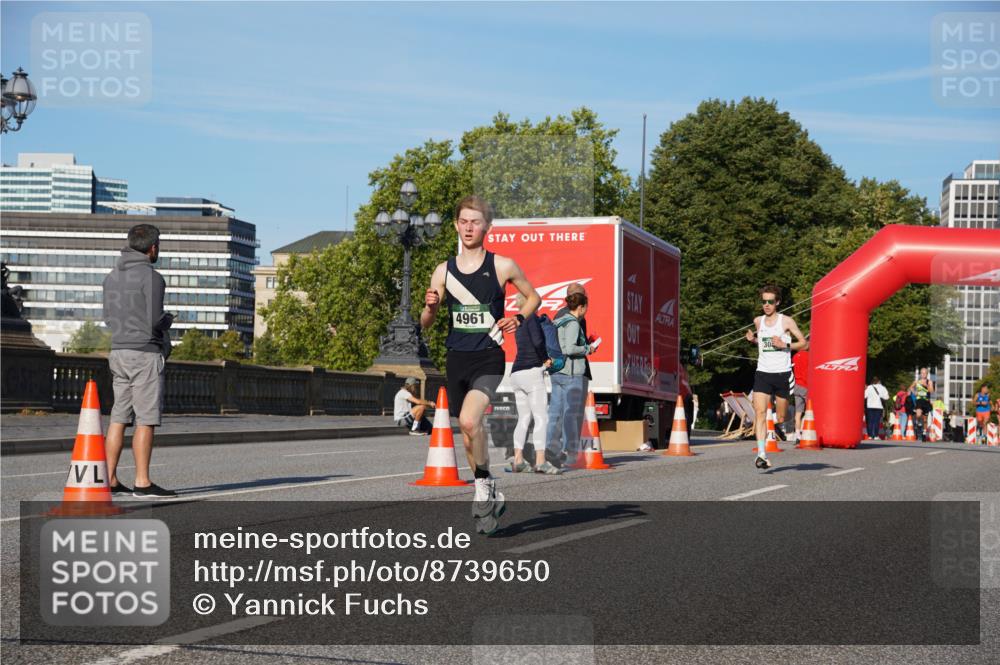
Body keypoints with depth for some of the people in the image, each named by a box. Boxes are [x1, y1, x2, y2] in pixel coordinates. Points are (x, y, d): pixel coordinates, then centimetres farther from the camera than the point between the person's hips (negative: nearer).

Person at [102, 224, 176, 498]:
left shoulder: (112, 276, 11)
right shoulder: (151, 278, -13)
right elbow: (155, 323, -17)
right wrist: (168, 320, 6)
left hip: (119, 352, 7)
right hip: (146, 354, -7)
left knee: (119, 417, 9)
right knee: (146, 419, -4)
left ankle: (109, 479, 9)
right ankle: (142, 483, -5)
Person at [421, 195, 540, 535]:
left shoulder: (502, 266, -2)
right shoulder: (444, 271, 5)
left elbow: (533, 297, 12)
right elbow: (425, 324, 8)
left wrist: (519, 318, -8)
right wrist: (430, 306, -14)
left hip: (489, 357, -4)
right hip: (456, 358, 4)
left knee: (469, 421, -26)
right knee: (468, 432, 11)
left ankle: (484, 483, -5)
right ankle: (490, 496, 29)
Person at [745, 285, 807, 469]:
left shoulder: (786, 321, -2)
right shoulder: (758, 321, 10)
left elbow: (804, 343, 0)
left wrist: (784, 345, -14)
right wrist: (752, 340, 7)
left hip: (782, 373, -2)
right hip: (762, 373, 2)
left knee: (781, 416, 7)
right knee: (760, 412, -14)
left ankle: (779, 426, 45)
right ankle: (761, 453, -20)